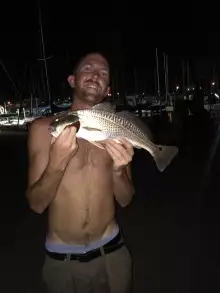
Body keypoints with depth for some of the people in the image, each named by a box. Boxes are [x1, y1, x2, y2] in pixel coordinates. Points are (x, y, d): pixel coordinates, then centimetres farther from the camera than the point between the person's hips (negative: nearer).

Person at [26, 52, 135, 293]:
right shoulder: (43, 128, -11)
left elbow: (125, 200, -2)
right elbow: (36, 204, -11)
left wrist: (119, 170, -22)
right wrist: (56, 163, -28)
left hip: (110, 252, 1)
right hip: (61, 258, -1)